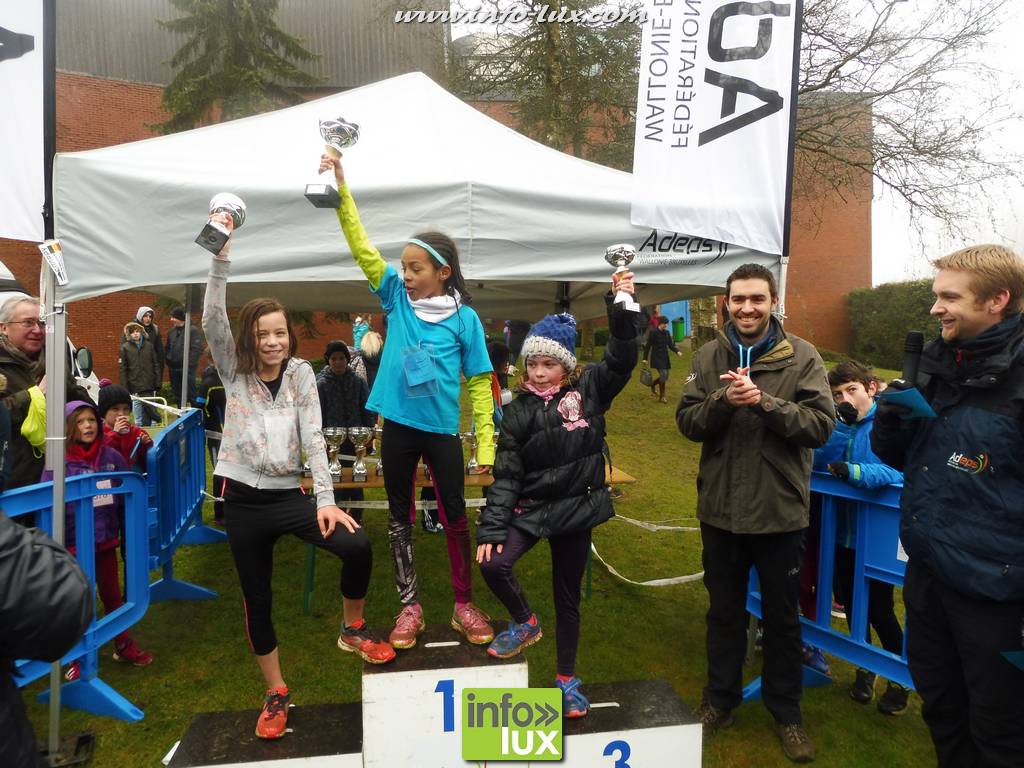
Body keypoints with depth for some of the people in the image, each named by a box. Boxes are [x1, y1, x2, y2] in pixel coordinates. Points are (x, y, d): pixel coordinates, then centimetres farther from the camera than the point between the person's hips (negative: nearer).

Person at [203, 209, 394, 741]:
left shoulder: (301, 374, 0)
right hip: (243, 499, 1)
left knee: (357, 546, -19)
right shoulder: (235, 372, 0)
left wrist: (326, 499, -16)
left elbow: (313, 438, -7)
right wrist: (220, 257, -26)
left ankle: (352, 629, 9)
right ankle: (276, 694, 27)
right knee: (257, 599, 8)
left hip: (289, 494, 0)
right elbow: (212, 321, -16)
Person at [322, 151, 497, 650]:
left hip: (442, 430, -2)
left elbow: (479, 384, -4)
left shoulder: (464, 319, -6)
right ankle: (410, 606, 28)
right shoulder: (397, 299, 0)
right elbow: (362, 249, -5)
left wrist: (486, 444, -7)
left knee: (454, 515, 8)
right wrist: (341, 192, -14)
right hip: (398, 426, 3)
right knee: (399, 516, 11)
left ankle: (464, 605, 26)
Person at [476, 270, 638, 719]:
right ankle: (524, 621, 12)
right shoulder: (519, 411, -4)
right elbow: (505, 474, -6)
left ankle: (567, 679, 33)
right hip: (530, 509, 1)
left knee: (568, 597, 13)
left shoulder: (589, 391, -4)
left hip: (576, 510, 0)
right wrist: (491, 528, -13)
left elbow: (622, 359, -18)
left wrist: (622, 307, -31)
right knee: (492, 564, -21)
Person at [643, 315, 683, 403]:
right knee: (663, 375, -13)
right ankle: (661, 397, 0)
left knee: (665, 376, 11)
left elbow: (671, 344, 8)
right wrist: (645, 358, -9)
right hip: (656, 357, -7)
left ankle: (652, 385, 39)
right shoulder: (653, 332, -12)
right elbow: (648, 346, -10)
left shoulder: (667, 332, 6)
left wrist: (677, 351, -11)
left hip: (665, 357, 7)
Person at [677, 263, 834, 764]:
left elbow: (822, 425, -14)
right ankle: (720, 698, 37)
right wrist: (722, 400, -22)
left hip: (780, 510, -2)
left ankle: (785, 710, 34)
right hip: (721, 508, 2)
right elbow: (687, 422, -5)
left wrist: (765, 402, -26)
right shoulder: (709, 357, -1)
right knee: (724, 610, 18)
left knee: (782, 616, 15)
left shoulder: (802, 357, -7)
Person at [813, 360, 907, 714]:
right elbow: (820, 462, -8)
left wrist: (852, 470, -35)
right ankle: (865, 668, 38)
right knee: (851, 604, 17)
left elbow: (898, 471, -27)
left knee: (879, 611, 5)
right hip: (844, 531, 5)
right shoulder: (840, 422, 2)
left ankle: (900, 680, 28)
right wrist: (842, 425, -17)